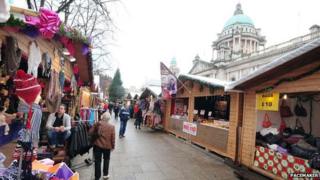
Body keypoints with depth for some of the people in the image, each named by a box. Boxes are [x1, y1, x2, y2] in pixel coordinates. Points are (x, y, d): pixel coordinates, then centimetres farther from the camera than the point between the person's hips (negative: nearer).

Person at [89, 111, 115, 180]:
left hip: (97, 145, 0)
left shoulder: (97, 124, -9)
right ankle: (105, 174, 28)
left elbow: (90, 132, -9)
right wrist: (113, 146, 7)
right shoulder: (112, 126, -9)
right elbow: (113, 138, -7)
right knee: (106, 159, 22)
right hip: (107, 146, 0)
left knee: (97, 161, 12)